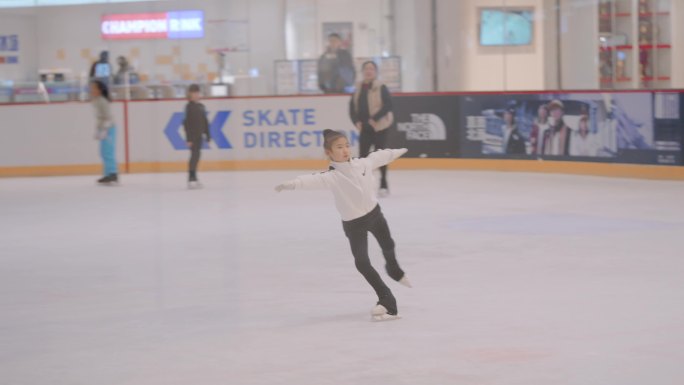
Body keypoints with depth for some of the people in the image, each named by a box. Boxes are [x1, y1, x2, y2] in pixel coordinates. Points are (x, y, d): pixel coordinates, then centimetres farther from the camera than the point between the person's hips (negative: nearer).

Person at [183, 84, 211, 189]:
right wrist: (189, 138, -17)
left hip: (199, 135, 7)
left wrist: (207, 135, 15)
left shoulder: (201, 106, 12)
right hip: (193, 135, -7)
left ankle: (194, 178, 17)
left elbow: (205, 121, 17)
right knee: (195, 155, -12)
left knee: (196, 156, 10)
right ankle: (191, 179, -12)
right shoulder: (189, 106, -9)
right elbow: (187, 123, -13)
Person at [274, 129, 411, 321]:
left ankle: (394, 270, 63)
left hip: (374, 213, 4)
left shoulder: (363, 163, -11)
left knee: (388, 247, 27)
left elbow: (379, 156, 10)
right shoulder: (331, 177, -26)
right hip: (353, 224, -4)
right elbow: (313, 180, -45)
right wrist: (292, 184, -65)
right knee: (361, 262, -13)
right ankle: (386, 301, -1)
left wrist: (398, 152, 28)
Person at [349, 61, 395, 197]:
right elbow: (352, 106, 11)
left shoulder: (381, 88, -8)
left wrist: (374, 119, -20)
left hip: (379, 127, -5)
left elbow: (388, 105, -15)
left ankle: (384, 185, 10)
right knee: (362, 155, 4)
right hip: (365, 128, 5)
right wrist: (356, 121, -4)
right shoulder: (359, 88, 8)